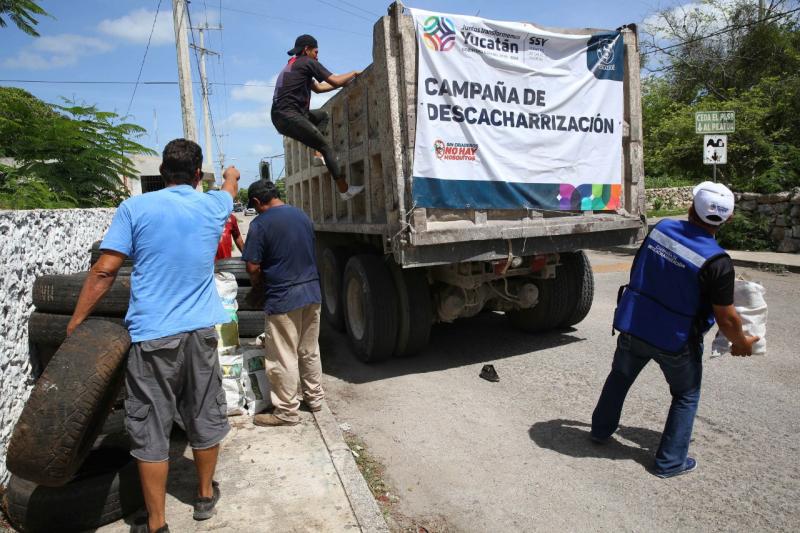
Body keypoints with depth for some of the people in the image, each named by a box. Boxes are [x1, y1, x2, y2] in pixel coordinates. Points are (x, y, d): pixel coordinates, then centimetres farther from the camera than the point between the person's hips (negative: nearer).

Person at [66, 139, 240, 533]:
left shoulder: (135, 207, -3)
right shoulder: (212, 205, 5)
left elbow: (104, 271, -6)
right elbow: (230, 189, 30)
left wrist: (75, 324, 5)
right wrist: (231, 175, 53)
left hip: (152, 334, -3)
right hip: (200, 331, 3)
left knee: (150, 429, 7)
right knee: (204, 417, 17)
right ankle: (205, 494, 36)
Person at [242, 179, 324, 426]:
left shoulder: (260, 224, -12)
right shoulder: (302, 216, 8)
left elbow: (253, 267, -12)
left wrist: (259, 285, 8)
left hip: (283, 298, -7)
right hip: (312, 293, 7)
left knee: (283, 358, 5)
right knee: (310, 351, 19)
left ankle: (286, 411, 15)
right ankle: (314, 397, 32)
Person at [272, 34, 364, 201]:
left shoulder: (292, 65, 28)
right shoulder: (307, 62, 0)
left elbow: (318, 88, 31)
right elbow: (335, 81, -4)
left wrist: (345, 82, 28)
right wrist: (353, 73, 14)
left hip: (279, 117, 9)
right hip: (289, 115, -9)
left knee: (322, 115, 26)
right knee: (327, 146, -4)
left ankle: (319, 156, 12)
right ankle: (345, 190, -7)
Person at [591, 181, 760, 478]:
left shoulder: (661, 228, -9)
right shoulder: (717, 262, -22)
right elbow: (727, 319, -13)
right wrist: (741, 343, 7)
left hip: (632, 326, 4)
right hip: (675, 340, -4)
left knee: (619, 377, 25)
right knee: (686, 396, 20)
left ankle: (601, 430, 43)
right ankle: (669, 462, 26)